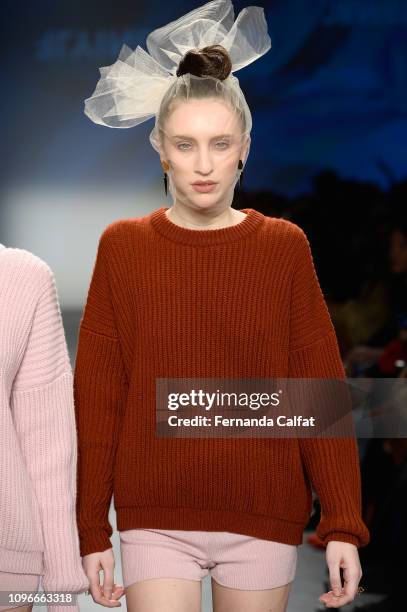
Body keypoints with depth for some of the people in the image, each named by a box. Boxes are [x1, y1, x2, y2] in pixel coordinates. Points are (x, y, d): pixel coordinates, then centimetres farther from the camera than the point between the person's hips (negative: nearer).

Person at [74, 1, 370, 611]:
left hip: (265, 517, 1)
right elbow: (97, 396, 1)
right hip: (156, 519, 0)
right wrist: (90, 531, 0)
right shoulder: (123, 246, -1)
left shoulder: (284, 246, -1)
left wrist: (344, 525, -6)